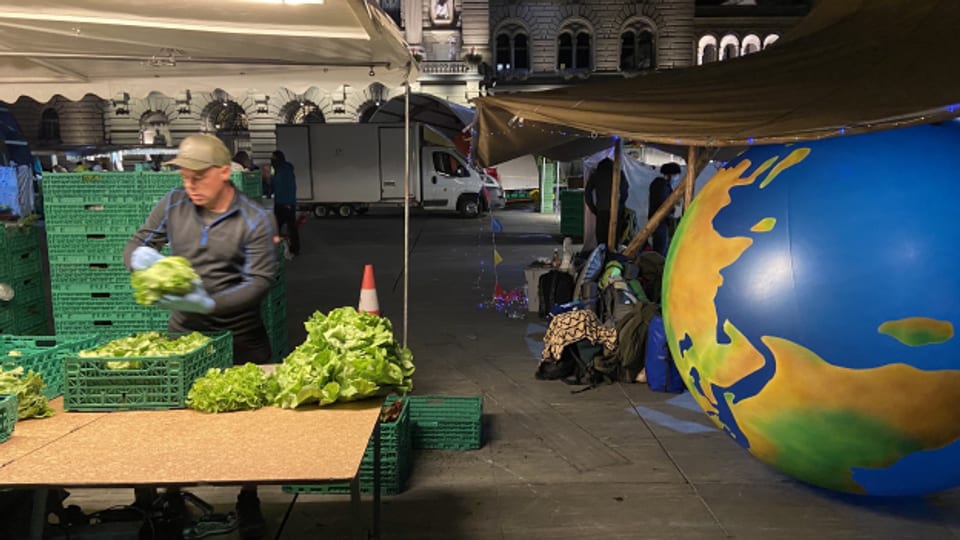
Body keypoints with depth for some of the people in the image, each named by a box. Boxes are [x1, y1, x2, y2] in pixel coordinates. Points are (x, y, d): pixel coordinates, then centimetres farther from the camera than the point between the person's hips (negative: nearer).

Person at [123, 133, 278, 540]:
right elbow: (135, 247, 6)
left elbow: (259, 282, -17)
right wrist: (143, 255, -19)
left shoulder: (255, 221, -11)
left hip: (239, 338, -2)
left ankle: (248, 502, 25)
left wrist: (208, 303, -31)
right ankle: (170, 495, 31)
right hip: (182, 333, 3)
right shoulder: (173, 205, 0)